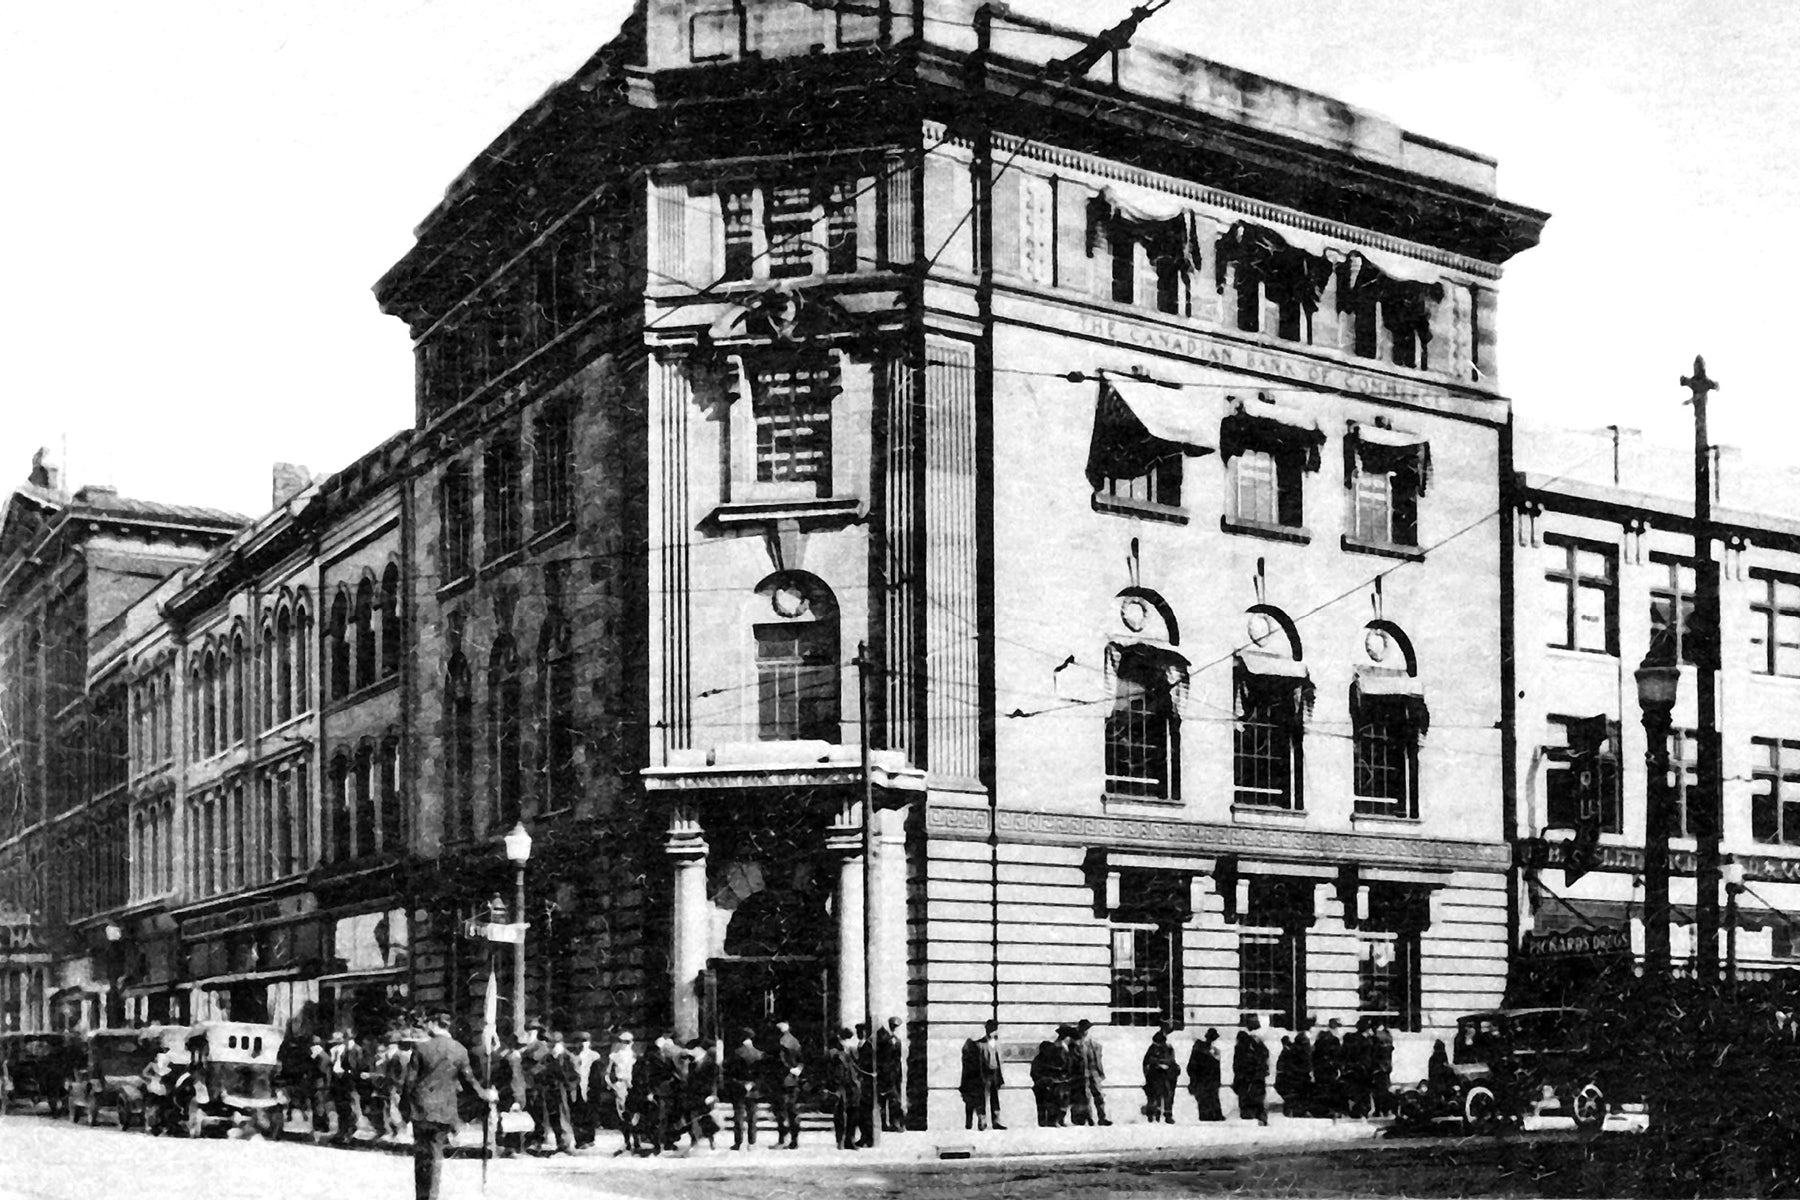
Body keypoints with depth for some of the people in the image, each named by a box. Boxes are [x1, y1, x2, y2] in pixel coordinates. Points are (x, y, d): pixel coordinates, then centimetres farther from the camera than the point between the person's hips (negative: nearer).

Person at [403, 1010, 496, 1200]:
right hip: (445, 1110, 1)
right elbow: (468, 1079, 5)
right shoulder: (460, 1050, -2)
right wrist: (484, 1093, 22)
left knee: (422, 1152, 10)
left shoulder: (422, 1048, -7)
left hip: (421, 1108, -1)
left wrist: (407, 1100, 11)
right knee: (436, 1152, 7)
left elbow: (410, 1079, -4)